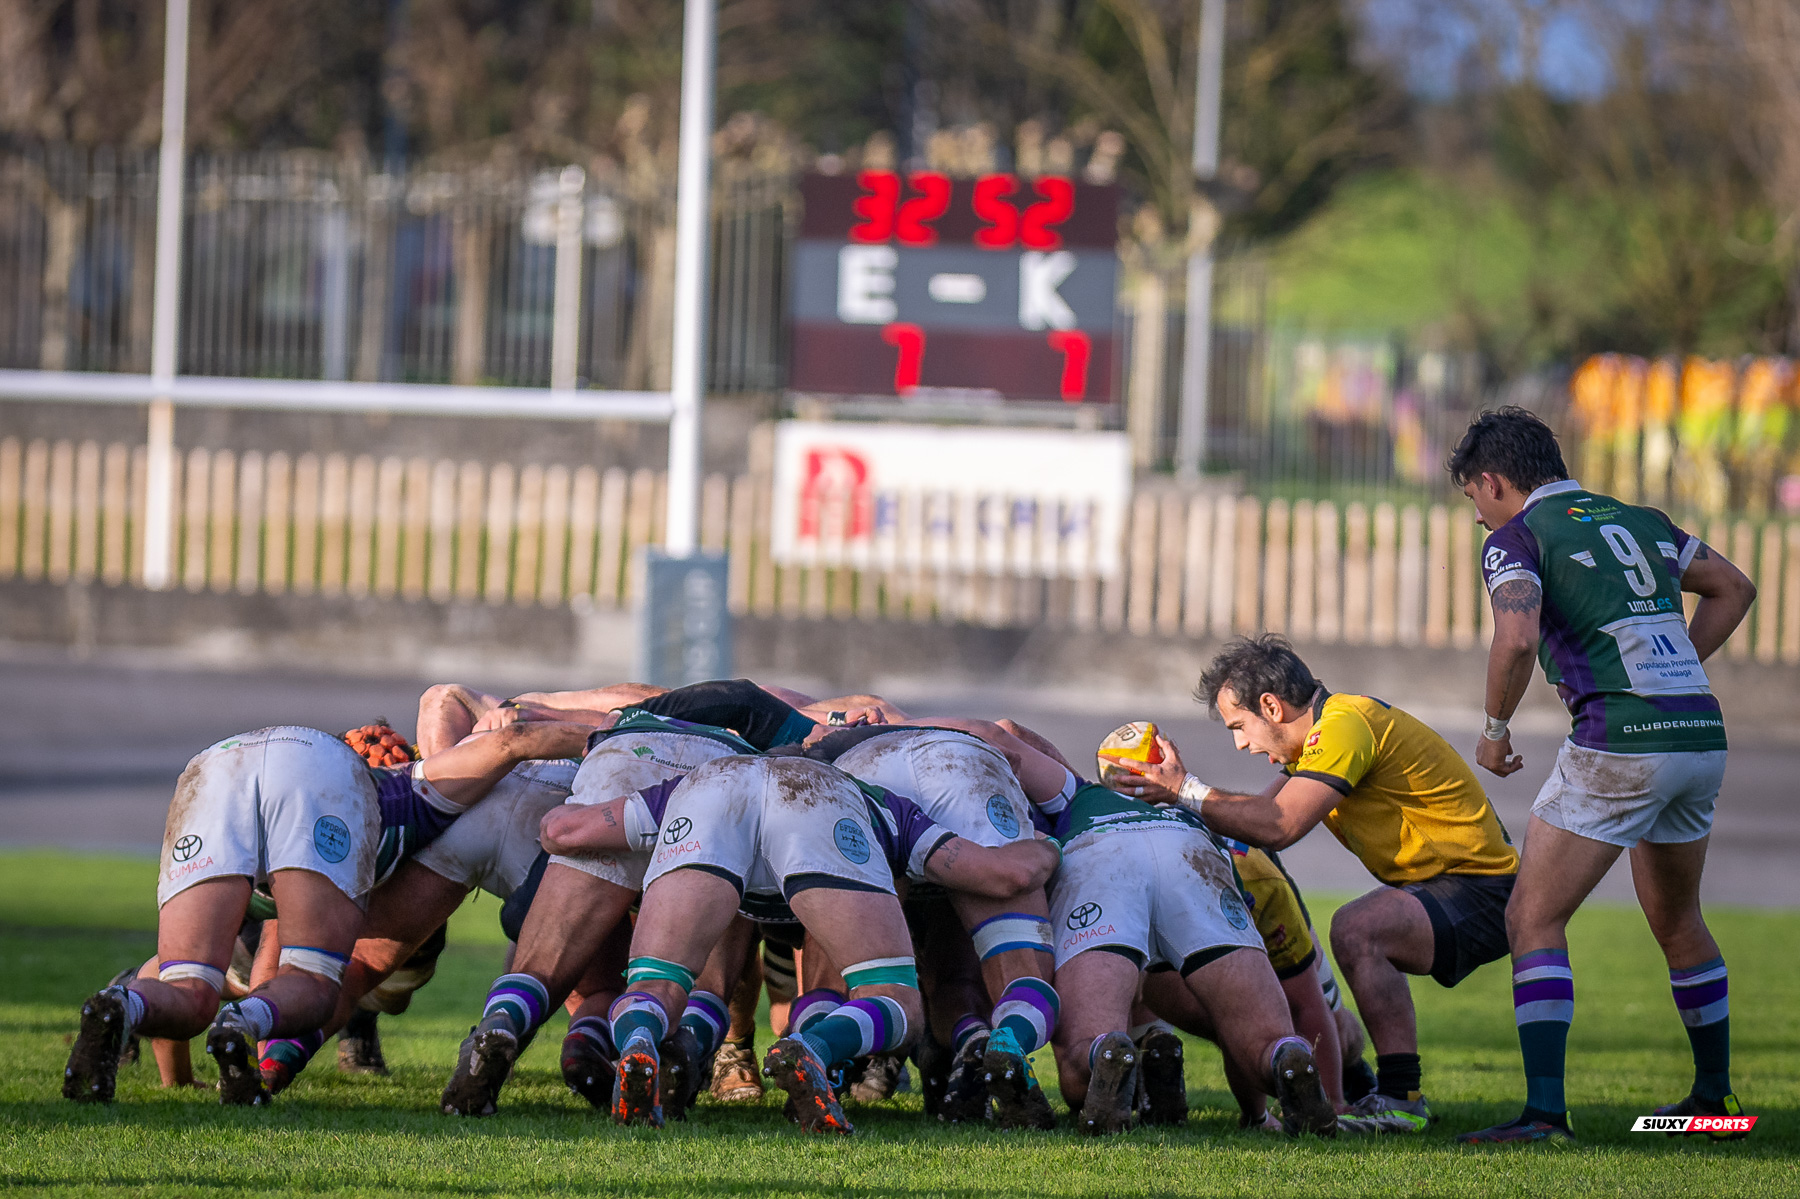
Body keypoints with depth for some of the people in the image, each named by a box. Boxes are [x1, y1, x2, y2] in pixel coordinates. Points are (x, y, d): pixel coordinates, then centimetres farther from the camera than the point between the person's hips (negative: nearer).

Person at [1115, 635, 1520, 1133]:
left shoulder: (1346, 726, -20)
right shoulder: (1321, 730, 11)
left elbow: (1278, 827, -26)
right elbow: (1267, 811, 12)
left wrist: (1186, 791, -21)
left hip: (1480, 895, -11)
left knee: (1356, 929, -33)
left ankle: (1402, 1098, -25)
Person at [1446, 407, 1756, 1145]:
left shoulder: (1516, 539, -2)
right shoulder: (1638, 522, 20)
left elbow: (1517, 639, -19)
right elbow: (1733, 588, 29)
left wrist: (1495, 730, -4)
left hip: (1619, 745, -7)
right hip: (1701, 734, 7)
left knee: (1534, 921, -3)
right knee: (1678, 922, 25)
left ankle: (1545, 1112, -14)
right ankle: (1714, 1096, 34)